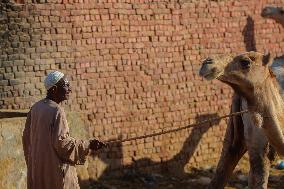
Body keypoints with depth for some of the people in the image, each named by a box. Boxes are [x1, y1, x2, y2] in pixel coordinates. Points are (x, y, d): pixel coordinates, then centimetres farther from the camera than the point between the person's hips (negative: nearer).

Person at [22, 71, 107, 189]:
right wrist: (88, 145, -14)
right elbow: (61, 142, -21)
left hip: (36, 169, 8)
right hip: (55, 169, -8)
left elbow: (27, 138, 11)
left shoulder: (35, 108, 5)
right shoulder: (56, 111, -17)